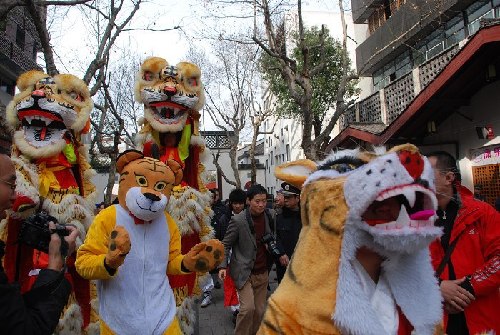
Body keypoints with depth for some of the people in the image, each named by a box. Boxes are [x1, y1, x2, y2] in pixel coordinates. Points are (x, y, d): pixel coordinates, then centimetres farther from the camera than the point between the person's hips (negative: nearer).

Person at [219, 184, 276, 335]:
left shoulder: (271, 215, -1)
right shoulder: (238, 220, -13)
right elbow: (225, 244, -5)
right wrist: (223, 266, -15)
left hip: (263, 273, 4)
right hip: (244, 272, -4)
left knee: (259, 310, 9)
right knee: (248, 308, -15)